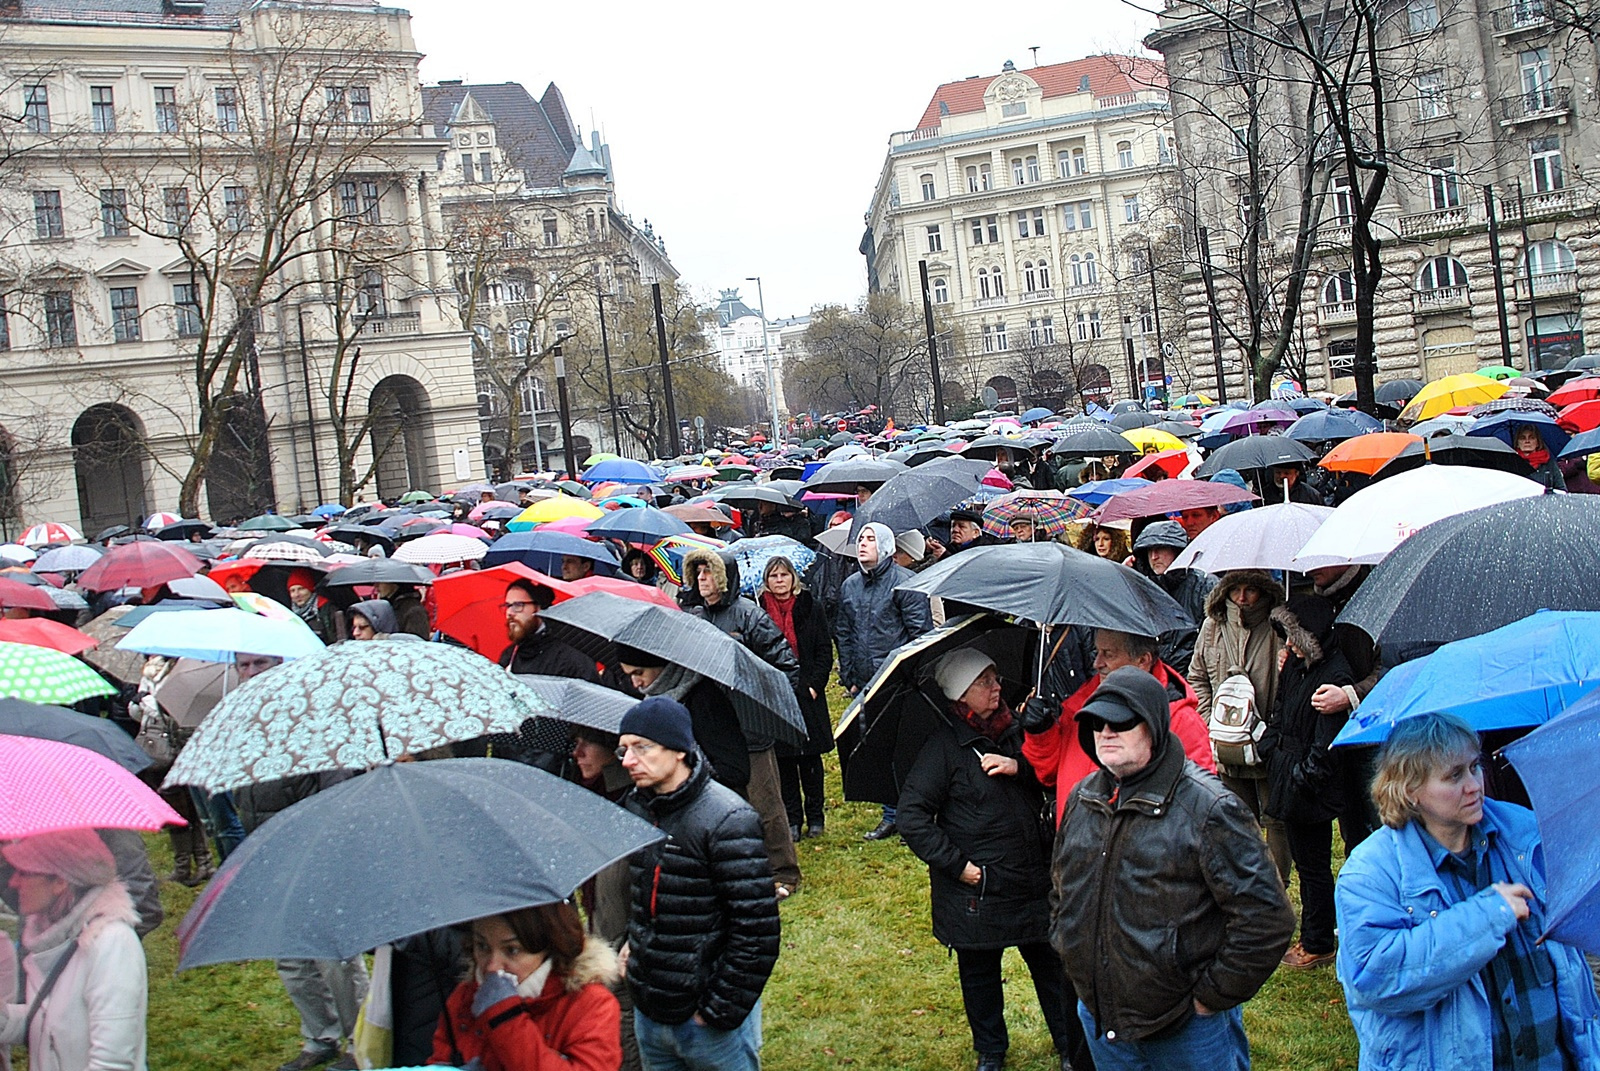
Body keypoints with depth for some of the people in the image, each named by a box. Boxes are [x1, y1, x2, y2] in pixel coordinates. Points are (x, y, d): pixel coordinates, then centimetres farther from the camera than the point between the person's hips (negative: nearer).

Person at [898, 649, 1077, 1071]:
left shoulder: (1013, 729, 3)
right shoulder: (944, 743, -12)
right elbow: (912, 816, -14)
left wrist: (1020, 766, -12)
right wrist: (956, 864, -15)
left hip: (1033, 878, 4)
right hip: (975, 889, -3)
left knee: (1052, 965, 11)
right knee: (979, 973, 14)